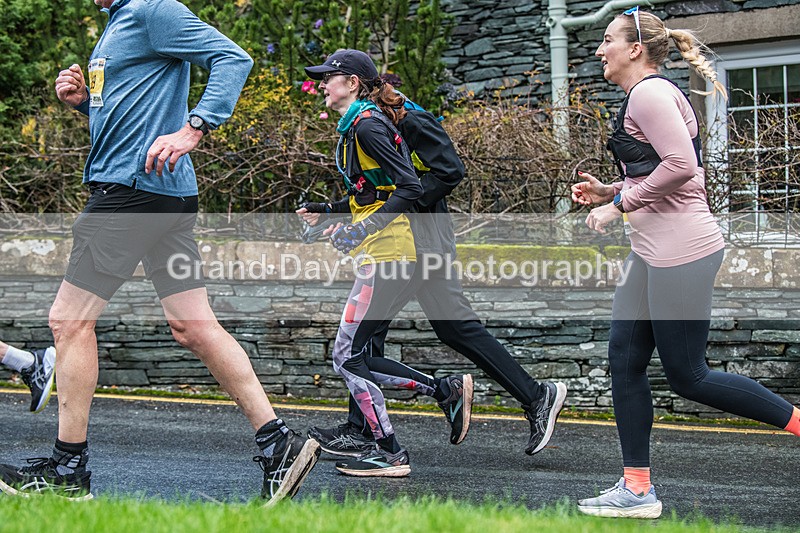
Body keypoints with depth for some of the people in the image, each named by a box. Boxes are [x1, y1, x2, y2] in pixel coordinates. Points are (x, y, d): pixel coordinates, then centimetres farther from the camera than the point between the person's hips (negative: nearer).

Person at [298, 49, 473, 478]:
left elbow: (409, 187, -19)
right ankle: (447, 390, 13)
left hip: (386, 253, -10)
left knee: (347, 356, -7)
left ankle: (389, 453, -1)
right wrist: (325, 213, 15)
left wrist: (359, 230, -22)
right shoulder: (354, 126, 18)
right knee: (356, 357, 9)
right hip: (380, 254, 10)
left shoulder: (367, 125, -12)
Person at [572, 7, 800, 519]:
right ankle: (637, 490, 11)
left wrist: (621, 203, -17)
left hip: (681, 252, -11)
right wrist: (611, 191, 14)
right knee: (625, 361, 8)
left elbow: (680, 165, -25)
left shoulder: (650, 93, -13)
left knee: (687, 376, -5)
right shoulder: (648, 95, 19)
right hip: (654, 253, 11)